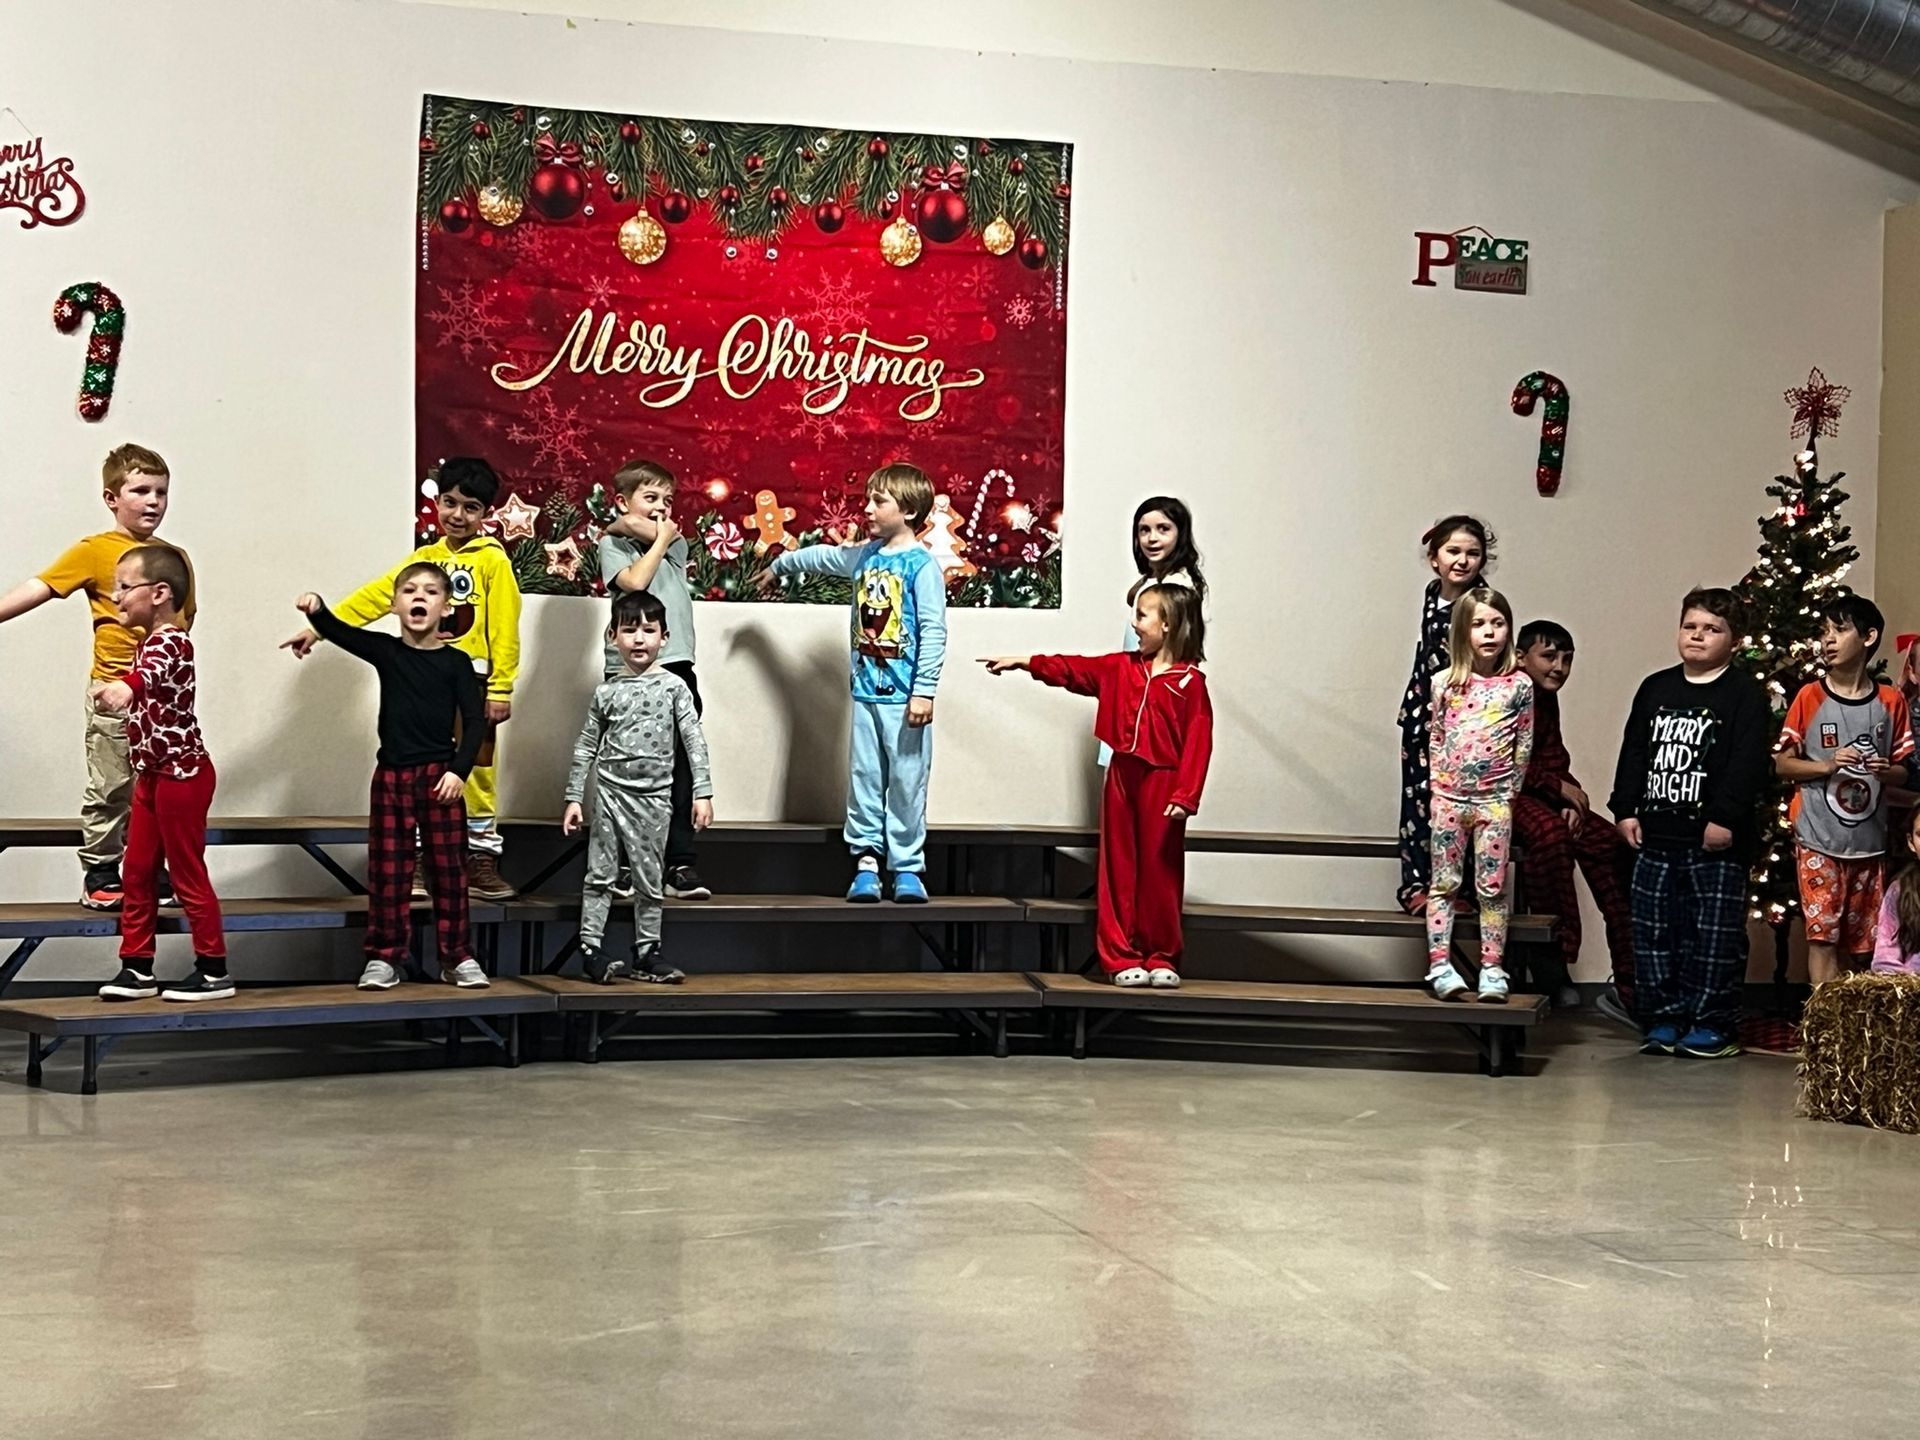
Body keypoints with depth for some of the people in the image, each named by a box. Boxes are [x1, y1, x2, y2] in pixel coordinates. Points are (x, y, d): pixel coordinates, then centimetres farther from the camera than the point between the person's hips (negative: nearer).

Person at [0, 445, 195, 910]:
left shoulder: (175, 557, 10)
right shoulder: (93, 552, -4)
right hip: (114, 692, -4)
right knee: (111, 789, 2)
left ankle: (151, 872, 22)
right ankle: (100, 875, 12)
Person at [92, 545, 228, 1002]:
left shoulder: (170, 643, -20)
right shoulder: (150, 642, 11)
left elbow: (150, 673, -45)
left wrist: (123, 687, -63)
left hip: (181, 773, -10)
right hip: (153, 773, 10)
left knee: (187, 872, -2)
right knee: (137, 871, 11)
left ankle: (214, 971, 7)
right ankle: (136, 967, 18)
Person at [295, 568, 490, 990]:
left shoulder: (456, 663, -1)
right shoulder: (385, 651, 3)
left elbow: (475, 722, -3)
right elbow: (340, 633, -13)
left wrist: (459, 770, -14)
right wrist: (316, 611, -34)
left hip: (440, 776, -1)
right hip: (391, 775, 1)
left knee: (448, 868, 5)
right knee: (387, 870, 4)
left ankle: (457, 957, 13)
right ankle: (385, 957, 11)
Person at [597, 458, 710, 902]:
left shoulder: (676, 542, 19)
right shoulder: (612, 544, 5)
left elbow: (673, 547, -4)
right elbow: (635, 581, -12)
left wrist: (643, 529, 7)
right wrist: (658, 539, 0)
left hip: (675, 665, 4)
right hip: (627, 670, -4)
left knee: (679, 769, 2)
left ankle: (681, 866, 6)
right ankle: (621, 865, 7)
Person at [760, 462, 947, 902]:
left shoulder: (921, 564, -10)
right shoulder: (864, 556, 11)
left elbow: (933, 631, -13)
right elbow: (823, 556, 32)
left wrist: (925, 690, -17)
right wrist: (779, 566, 47)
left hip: (904, 696, -6)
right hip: (865, 689, 6)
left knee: (906, 781, 0)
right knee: (863, 778, 6)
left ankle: (908, 868, 7)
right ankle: (866, 859, 12)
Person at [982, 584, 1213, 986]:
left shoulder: (1189, 681, -8)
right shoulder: (1122, 668, 9)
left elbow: (1198, 742, -12)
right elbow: (1075, 669, 13)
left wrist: (1185, 796, -18)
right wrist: (1024, 663, 8)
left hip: (1162, 783, -5)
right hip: (1122, 777, 5)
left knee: (1160, 871, 2)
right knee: (1119, 870, 5)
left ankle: (1162, 959, 13)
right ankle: (1122, 957, 10)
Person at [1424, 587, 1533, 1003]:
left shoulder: (1519, 685, -1)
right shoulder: (1445, 683, -1)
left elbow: (1524, 746, 4)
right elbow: (1431, 739, 4)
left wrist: (1508, 788, 3)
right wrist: (1437, 784, 0)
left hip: (1495, 799, 0)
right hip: (1448, 797, 0)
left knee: (1492, 887, 3)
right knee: (1444, 883, 3)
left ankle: (1492, 968, 8)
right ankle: (1440, 965, 5)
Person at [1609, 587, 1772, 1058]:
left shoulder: (1745, 695, -2)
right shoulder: (1655, 689, 13)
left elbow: (1747, 763, -11)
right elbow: (1634, 752, 13)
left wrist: (1726, 817, -18)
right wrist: (1626, 810, 5)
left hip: (1715, 841, -5)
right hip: (1656, 835, 5)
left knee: (1715, 934, -1)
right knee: (1652, 930, 7)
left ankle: (1711, 1022, 8)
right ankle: (1664, 1017, 16)